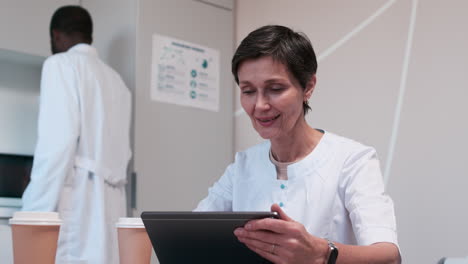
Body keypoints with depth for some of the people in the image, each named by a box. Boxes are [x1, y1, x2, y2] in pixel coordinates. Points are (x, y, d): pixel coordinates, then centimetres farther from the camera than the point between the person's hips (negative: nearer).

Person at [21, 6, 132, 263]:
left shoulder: (62, 64, 2)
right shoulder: (116, 80, 23)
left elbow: (57, 142, -12)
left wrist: (34, 214, -12)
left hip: (76, 203, -7)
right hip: (110, 206, 7)